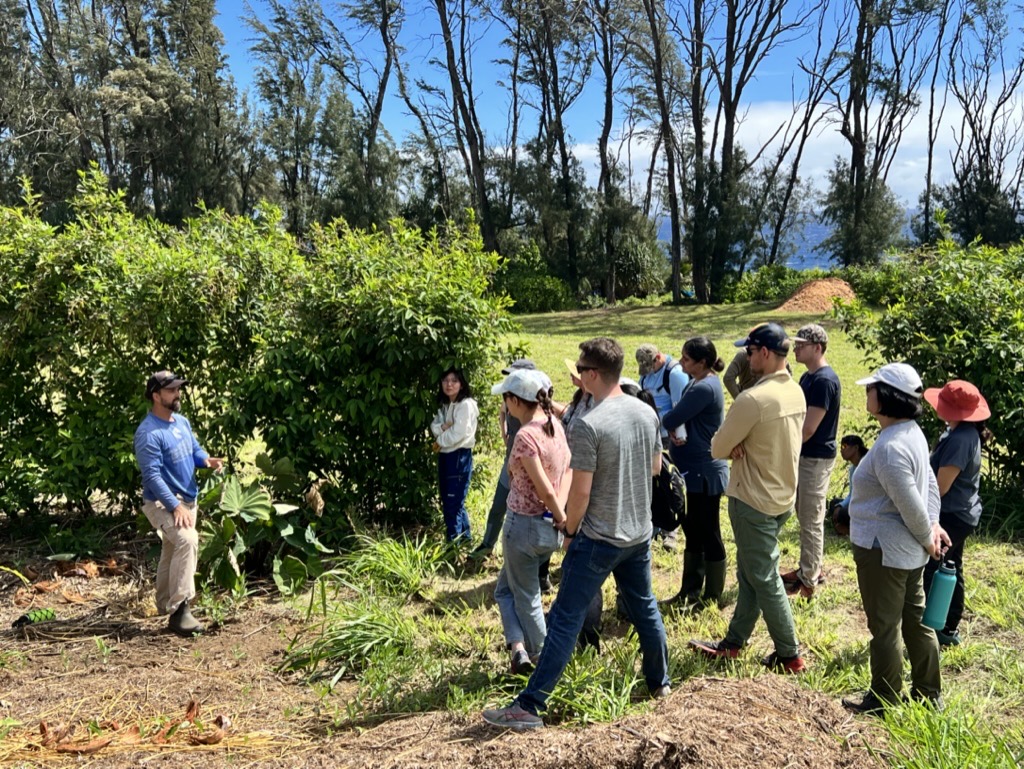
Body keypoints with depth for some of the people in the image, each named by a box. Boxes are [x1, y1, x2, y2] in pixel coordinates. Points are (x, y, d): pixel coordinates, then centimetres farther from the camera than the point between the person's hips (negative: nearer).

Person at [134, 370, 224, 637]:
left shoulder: (182, 422, 7)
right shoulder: (148, 433, -21)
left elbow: (195, 449, 18)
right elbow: (152, 476, -25)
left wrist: (207, 460, -6)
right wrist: (175, 506, -30)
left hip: (188, 499, 9)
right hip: (162, 502, -9)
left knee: (172, 554, 18)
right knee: (188, 540, -30)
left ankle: (167, 607, 34)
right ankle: (179, 610, -29)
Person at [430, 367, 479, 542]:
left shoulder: (466, 405, -14)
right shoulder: (444, 405, 12)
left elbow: (458, 434, -20)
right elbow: (434, 426, 5)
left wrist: (439, 441, -5)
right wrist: (443, 427, -17)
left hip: (460, 457, -9)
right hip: (445, 456, 9)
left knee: (453, 502, -5)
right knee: (446, 500, 16)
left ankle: (454, 542, 3)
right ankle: (463, 536, 31)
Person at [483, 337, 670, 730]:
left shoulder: (590, 425, -20)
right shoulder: (647, 413, 0)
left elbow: (580, 492, -18)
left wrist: (569, 531, -3)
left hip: (599, 539, -7)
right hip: (640, 534, 7)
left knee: (565, 620, -3)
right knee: (645, 607, 23)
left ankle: (530, 706, 2)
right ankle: (659, 682, 38)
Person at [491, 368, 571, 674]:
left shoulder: (525, 436, -22)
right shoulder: (555, 426, 2)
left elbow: (545, 491, -23)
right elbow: (569, 468, 2)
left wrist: (562, 518, -7)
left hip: (524, 525, -8)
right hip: (550, 526, 8)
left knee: (527, 598, 12)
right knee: (506, 588, 23)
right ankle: (519, 646, 18)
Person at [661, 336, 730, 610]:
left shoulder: (704, 388, -22)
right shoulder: (699, 383, 10)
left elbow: (671, 419, -22)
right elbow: (681, 420, 9)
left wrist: (666, 425, 0)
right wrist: (674, 431, -13)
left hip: (705, 472, -10)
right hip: (696, 470, 10)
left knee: (709, 535, 3)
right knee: (693, 532, 17)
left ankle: (712, 597, 17)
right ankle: (690, 591, 29)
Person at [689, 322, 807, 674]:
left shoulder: (754, 398, -25)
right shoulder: (796, 393, 3)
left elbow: (718, 448, -17)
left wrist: (733, 446, 2)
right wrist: (743, 446, -5)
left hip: (754, 500, -9)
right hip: (783, 496, 9)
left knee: (764, 579, 5)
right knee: (750, 573, 18)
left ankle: (790, 655, 17)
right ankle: (733, 643, 30)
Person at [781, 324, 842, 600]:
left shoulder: (824, 380, -20)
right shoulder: (809, 376, 11)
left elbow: (808, 428, -21)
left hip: (815, 458, -10)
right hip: (804, 456, 10)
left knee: (811, 521, 0)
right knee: (805, 516, 18)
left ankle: (808, 581, 10)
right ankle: (811, 569, 31)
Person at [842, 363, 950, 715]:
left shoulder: (889, 448, -27)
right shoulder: (912, 432, 5)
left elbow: (910, 505, -25)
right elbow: (929, 482, 11)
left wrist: (926, 538, -9)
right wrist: (933, 525, 3)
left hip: (884, 550, -10)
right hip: (908, 549, 10)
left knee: (884, 627, 6)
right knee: (916, 621, 20)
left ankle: (884, 700, 22)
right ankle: (928, 694, 33)